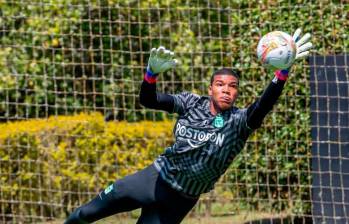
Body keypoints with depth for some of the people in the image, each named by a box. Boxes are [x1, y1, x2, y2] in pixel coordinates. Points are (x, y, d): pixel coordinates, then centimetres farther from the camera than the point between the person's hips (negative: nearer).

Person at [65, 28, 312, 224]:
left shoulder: (239, 122, -17)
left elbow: (262, 108, -39)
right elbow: (148, 100, -17)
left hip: (179, 200, -2)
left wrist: (282, 73, -55)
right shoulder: (192, 103, -9)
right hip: (154, 179, 2)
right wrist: (153, 72, -39)